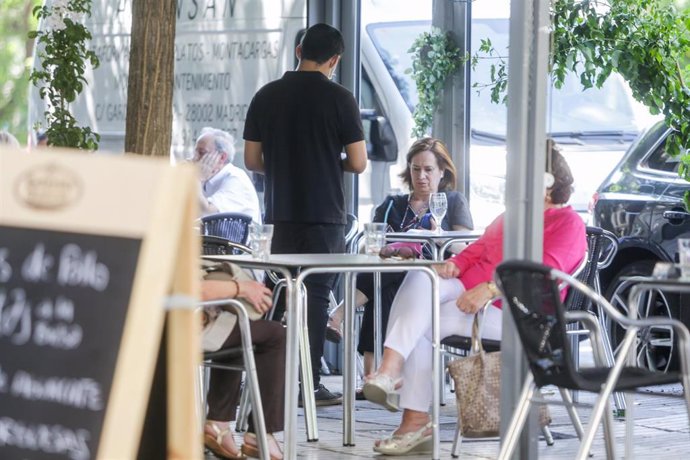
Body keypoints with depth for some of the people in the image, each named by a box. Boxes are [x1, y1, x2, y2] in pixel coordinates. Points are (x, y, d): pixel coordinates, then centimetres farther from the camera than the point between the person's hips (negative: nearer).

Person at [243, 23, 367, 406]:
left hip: (281, 212, 4)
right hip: (325, 214, -4)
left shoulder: (266, 97, 4)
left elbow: (251, 159, 6)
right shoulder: (339, 99, -7)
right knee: (316, 294, 0)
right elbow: (358, 163, -7)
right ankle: (307, 384, -1)